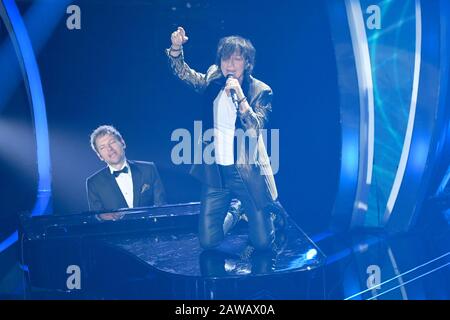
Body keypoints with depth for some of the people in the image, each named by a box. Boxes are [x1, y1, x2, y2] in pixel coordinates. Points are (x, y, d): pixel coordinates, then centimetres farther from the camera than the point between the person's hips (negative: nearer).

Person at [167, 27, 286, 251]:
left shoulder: (260, 91, -8)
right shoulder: (213, 81, 4)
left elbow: (255, 129, -17)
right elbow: (183, 72, 2)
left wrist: (239, 95, -27)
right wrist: (176, 47, -17)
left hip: (247, 172, -3)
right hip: (215, 171, 3)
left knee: (262, 242, 1)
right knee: (208, 242, 3)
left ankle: (271, 211, 35)